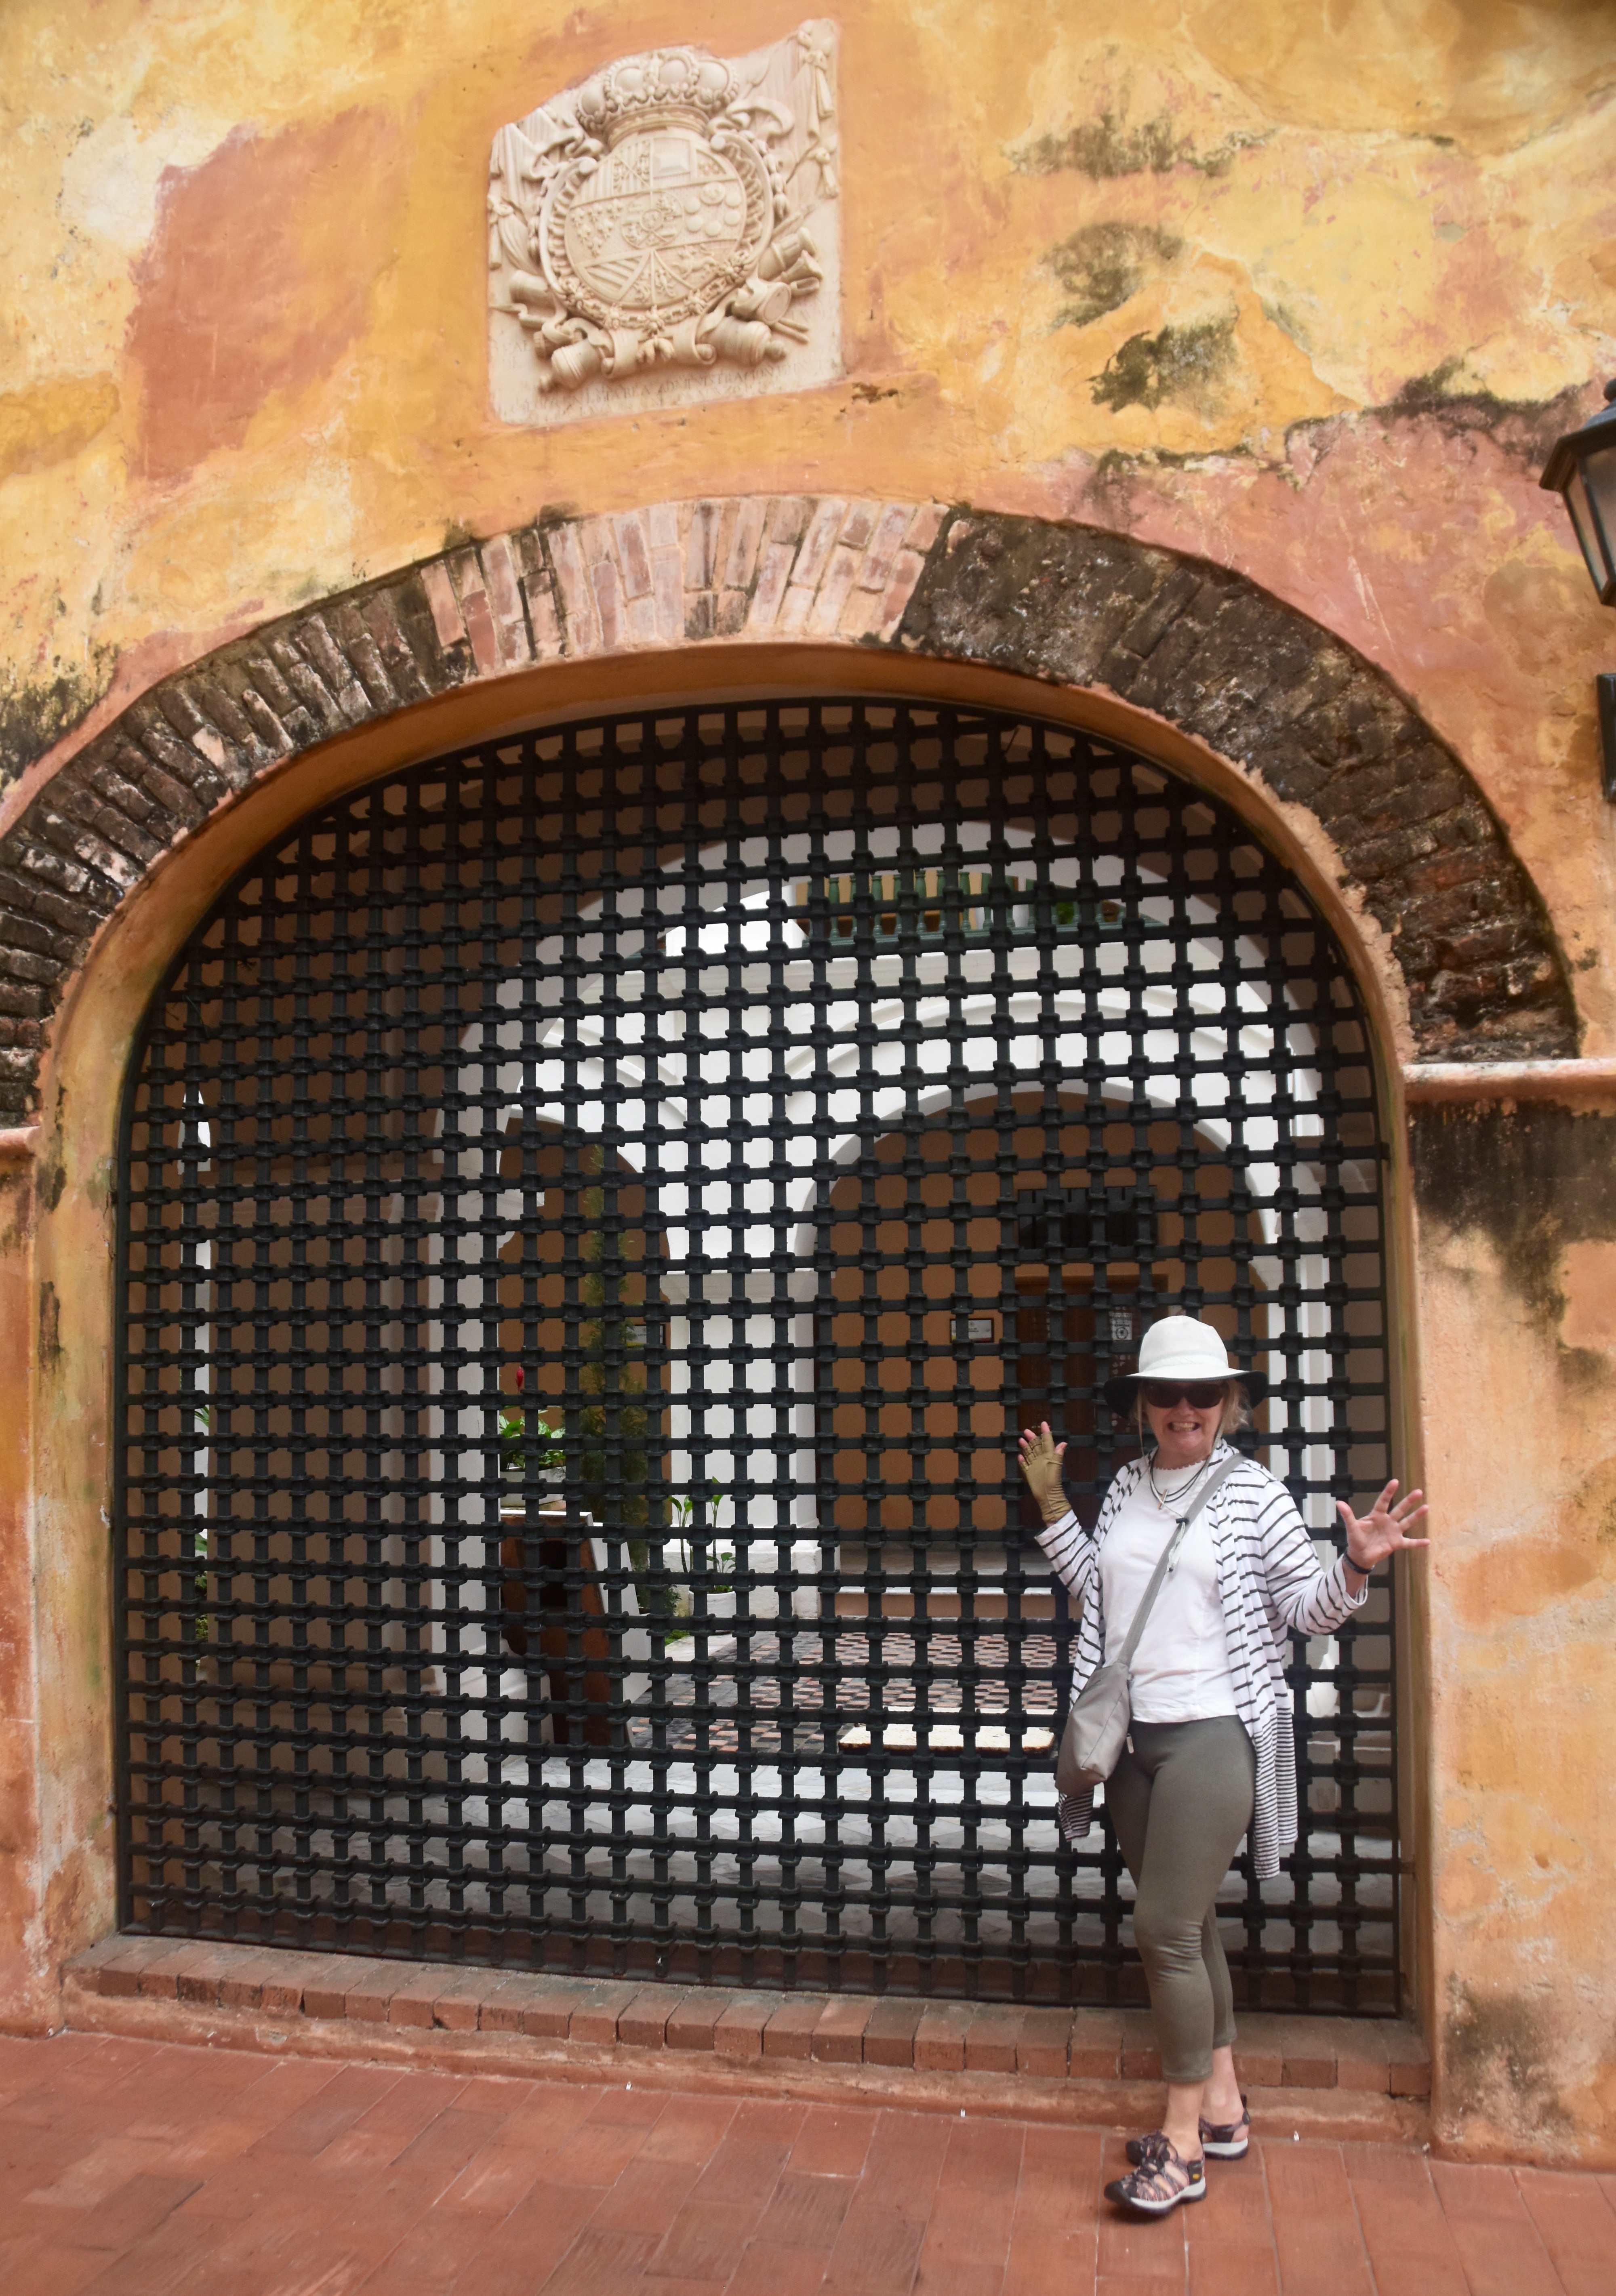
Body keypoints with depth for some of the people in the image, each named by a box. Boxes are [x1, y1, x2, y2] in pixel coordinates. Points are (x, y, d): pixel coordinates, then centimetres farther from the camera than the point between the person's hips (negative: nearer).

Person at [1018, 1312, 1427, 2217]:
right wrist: (1053, 1506, 15)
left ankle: (1184, 2143, 8)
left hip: (1212, 1734, -6)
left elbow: (1308, 1608, -4)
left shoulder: (1254, 1493, -6)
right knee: (1188, 1923, 15)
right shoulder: (1126, 1488, 8)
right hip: (1133, 1734, 6)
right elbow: (1099, 1589, 17)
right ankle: (1224, 2104, 31)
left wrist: (1356, 1566, -22)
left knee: (1166, 1928, -7)